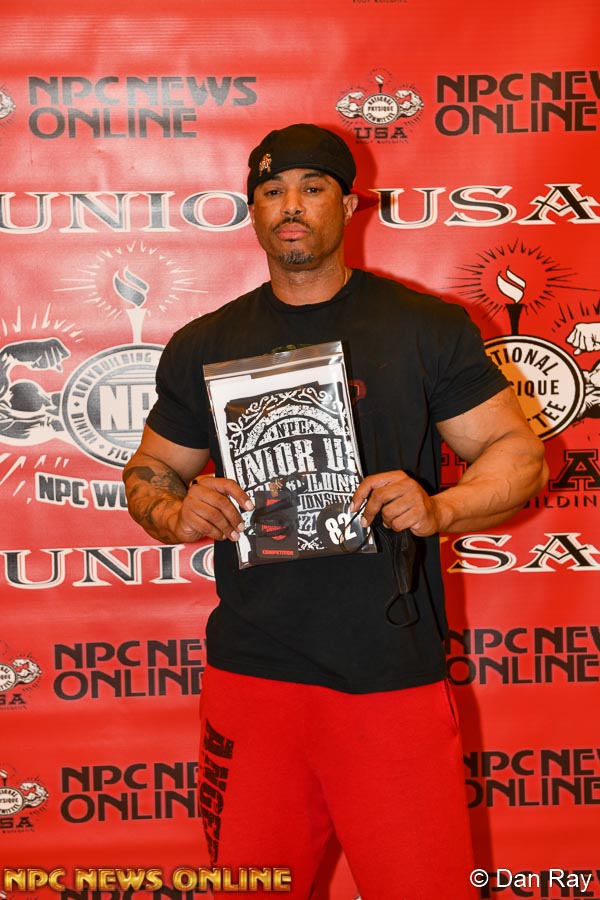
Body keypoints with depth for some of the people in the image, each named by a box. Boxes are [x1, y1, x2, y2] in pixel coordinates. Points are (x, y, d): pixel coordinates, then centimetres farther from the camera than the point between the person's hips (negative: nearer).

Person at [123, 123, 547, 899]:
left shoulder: (427, 329, 2)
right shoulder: (203, 346, 9)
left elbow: (519, 452, 3)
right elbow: (149, 470, 17)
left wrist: (439, 508, -16)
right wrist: (174, 514, -6)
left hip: (394, 679, -1)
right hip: (251, 672, 2)